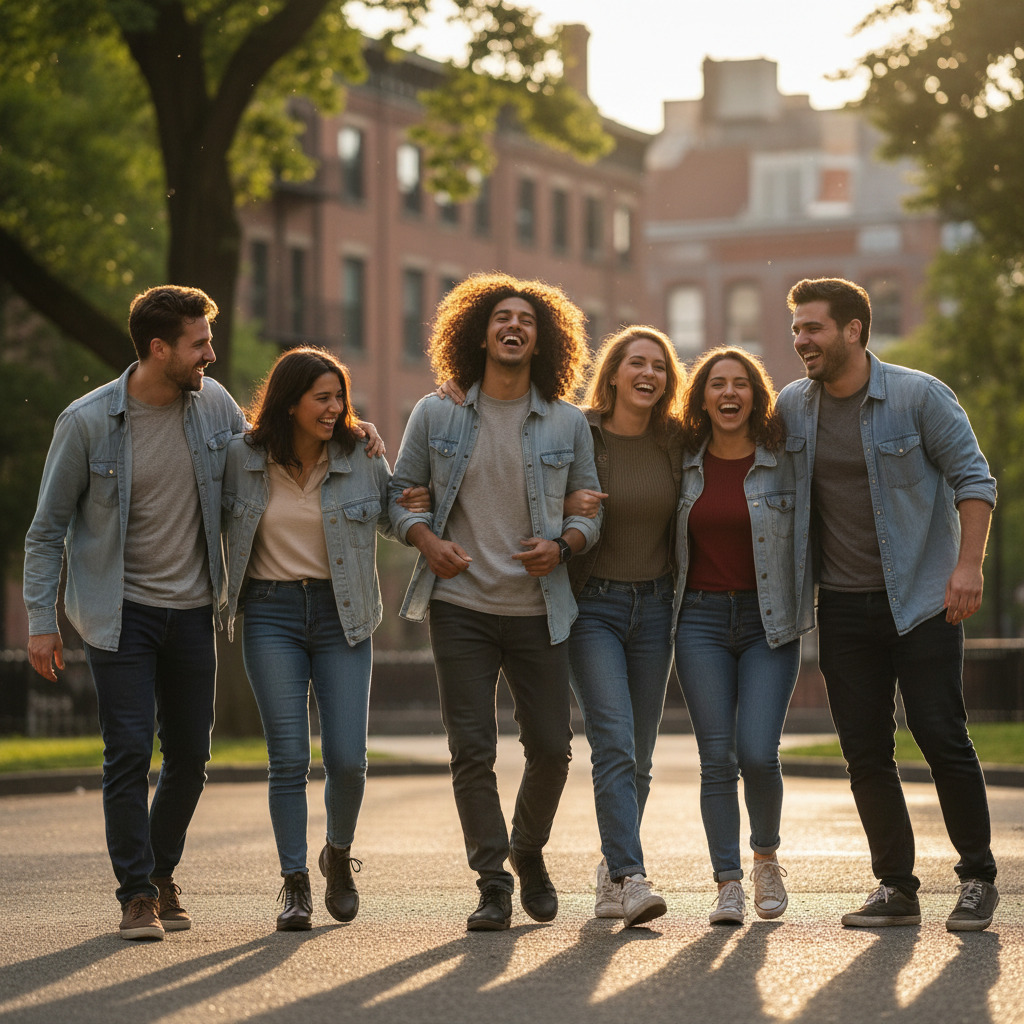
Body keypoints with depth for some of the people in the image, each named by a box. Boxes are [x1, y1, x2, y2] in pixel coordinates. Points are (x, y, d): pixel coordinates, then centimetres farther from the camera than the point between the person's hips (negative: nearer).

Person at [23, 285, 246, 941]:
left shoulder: (214, 403, -2)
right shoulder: (87, 422, -12)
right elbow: (48, 529, -4)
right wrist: (41, 621, -7)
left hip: (192, 609, 4)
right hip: (120, 611, -4)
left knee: (191, 754, 7)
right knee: (130, 752, -9)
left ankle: (162, 871, 28)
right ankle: (137, 892, 3)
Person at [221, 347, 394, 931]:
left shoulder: (362, 459, 1)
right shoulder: (242, 458, 0)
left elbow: (399, 521, 11)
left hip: (342, 617, 1)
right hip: (271, 614, 0)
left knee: (347, 757, -5)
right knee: (289, 758, -5)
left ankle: (339, 856, 23)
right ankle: (295, 887, 4)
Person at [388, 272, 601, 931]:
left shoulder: (568, 424, 4)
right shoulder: (436, 415, 3)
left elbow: (592, 508, 9)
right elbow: (400, 493, 9)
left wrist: (562, 545, -11)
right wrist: (426, 539, -9)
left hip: (539, 611, 1)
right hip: (461, 606, -1)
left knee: (551, 748, 5)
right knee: (472, 751, -4)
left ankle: (529, 851, 32)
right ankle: (493, 884, 5)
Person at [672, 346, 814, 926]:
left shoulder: (785, 461, 0)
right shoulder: (683, 465, 6)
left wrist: (804, 611, -3)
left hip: (768, 622, -2)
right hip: (702, 619, 2)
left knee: (759, 753, -12)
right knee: (717, 757, -4)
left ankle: (767, 856, 14)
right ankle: (728, 883, 2)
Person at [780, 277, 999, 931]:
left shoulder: (918, 396, -6)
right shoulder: (793, 407, 7)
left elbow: (972, 478, -5)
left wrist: (968, 564, -16)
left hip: (921, 599, -4)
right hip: (843, 604, 4)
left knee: (942, 737, -6)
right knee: (865, 751, 3)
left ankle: (978, 878, 8)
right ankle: (896, 888, 12)